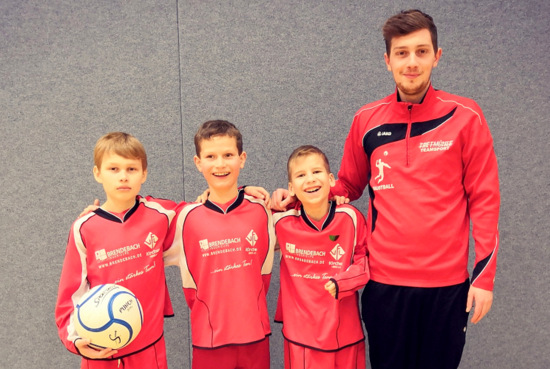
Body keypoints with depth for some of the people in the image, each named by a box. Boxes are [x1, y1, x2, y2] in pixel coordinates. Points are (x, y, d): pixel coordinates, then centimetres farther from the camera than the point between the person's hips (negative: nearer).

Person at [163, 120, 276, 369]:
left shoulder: (261, 211, -5)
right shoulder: (187, 217, -8)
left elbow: (265, 268, 7)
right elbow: (190, 283, 0)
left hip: (255, 334, 1)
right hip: (208, 337, -1)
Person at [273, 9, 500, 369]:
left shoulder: (465, 116, -4)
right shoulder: (367, 120, 1)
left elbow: (484, 199, -2)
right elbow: (347, 187, 11)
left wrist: (485, 275, -5)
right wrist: (296, 199, -3)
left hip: (447, 283, -1)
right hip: (384, 281, 1)